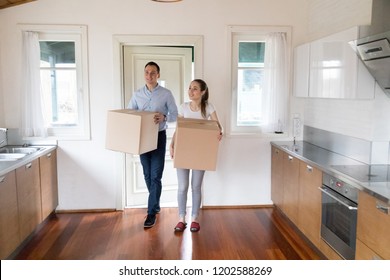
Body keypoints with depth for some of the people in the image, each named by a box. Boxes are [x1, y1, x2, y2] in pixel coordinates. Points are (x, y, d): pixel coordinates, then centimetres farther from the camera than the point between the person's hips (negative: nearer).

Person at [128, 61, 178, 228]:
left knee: (155, 176, -5)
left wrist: (164, 117, -23)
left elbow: (175, 115, -2)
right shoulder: (137, 94, 5)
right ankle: (156, 205, 30)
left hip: (159, 137, -3)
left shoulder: (166, 94, -4)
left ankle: (151, 213, 3)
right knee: (147, 175, 11)